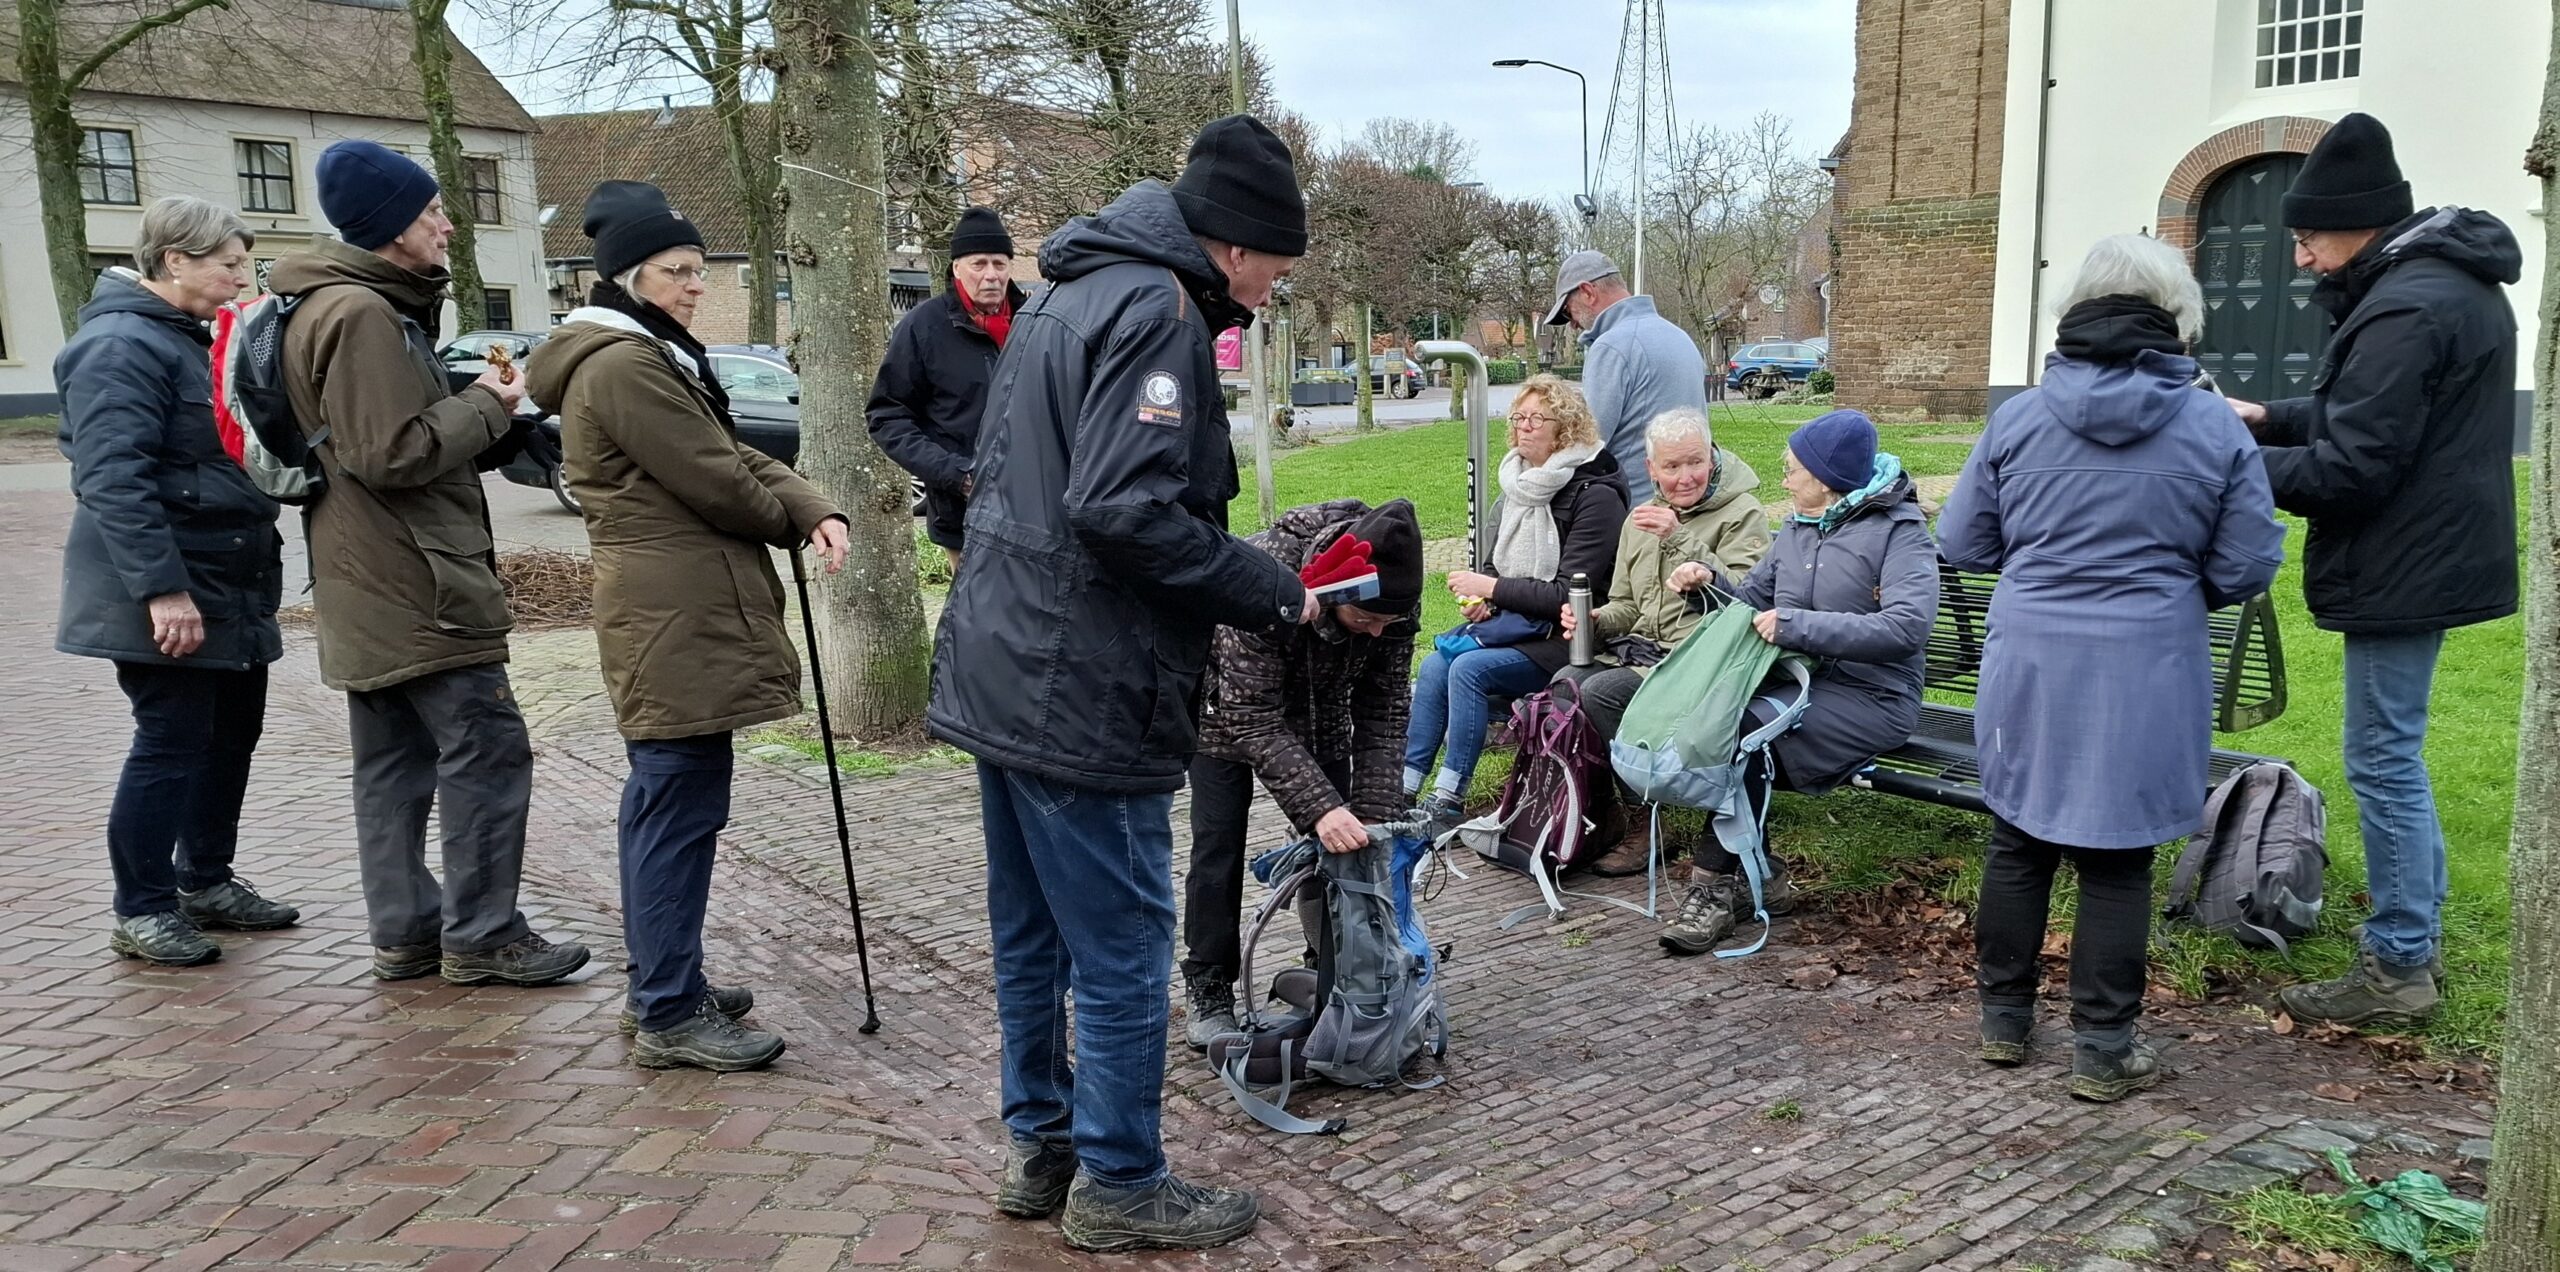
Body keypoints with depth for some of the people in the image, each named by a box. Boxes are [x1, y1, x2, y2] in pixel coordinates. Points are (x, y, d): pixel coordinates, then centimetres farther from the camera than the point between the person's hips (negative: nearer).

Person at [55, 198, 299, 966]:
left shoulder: (186, 340, 16)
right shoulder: (123, 348, -16)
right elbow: (114, 480, -24)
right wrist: (163, 588, -28)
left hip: (230, 591, 10)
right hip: (172, 598, -10)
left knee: (233, 732, 15)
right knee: (172, 744, -3)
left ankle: (206, 881, 29)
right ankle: (142, 911, 10)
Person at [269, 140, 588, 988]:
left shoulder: (371, 304, 17)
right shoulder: (362, 314, -16)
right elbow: (393, 454, -22)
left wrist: (482, 411, 8)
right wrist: (485, 407, -10)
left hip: (375, 589, 11)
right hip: (417, 584, -11)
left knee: (395, 760, 13)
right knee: (487, 749, -5)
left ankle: (404, 932, 21)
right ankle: (480, 936, 2)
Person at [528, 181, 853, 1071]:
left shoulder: (653, 354, 18)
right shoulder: (625, 364, -15)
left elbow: (738, 454, 11)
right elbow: (717, 482, -16)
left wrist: (814, 511, -6)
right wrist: (794, 520, 3)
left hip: (676, 614, 11)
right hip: (678, 620, -11)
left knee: (662, 801, 16)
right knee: (683, 807, -6)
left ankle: (660, 984, 27)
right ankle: (671, 1014, 1)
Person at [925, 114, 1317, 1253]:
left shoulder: (1066, 296, 16)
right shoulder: (1156, 313, -15)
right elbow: (1125, 507, -26)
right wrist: (1269, 593, -15)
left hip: (999, 675, 10)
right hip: (1083, 695, -10)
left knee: (1033, 935, 19)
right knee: (1123, 946, 3)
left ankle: (1040, 1145, 32)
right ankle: (1118, 1185, 16)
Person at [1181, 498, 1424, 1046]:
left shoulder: (1392, 599, -27)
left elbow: (1383, 712, -17)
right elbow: (1252, 723, -37)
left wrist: (1374, 813, -25)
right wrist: (1319, 808, -45)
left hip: (1318, 703, 4)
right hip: (1229, 704, -4)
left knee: (1336, 839, 1)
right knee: (1219, 843, -7)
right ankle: (1209, 994, 6)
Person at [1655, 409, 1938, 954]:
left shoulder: (1899, 530, -6)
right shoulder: (1797, 528, 18)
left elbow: (1906, 627, -22)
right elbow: (1752, 599, 25)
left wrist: (1797, 624, -23)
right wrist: (1710, 580, 3)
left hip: (1868, 699, -7)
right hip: (1795, 682, 7)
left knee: (1744, 729, -31)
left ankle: (1717, 885, -17)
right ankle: (1759, 875, -13)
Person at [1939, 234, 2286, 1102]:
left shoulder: (2018, 418, -3)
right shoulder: (2215, 427, -6)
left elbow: (1961, 544, 4)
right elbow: (2248, 568, -2)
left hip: (2029, 666, 2)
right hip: (2144, 678, -1)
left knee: (2017, 843, 15)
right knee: (2117, 862, 7)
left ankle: (2004, 1018, 26)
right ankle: (2103, 1050, 15)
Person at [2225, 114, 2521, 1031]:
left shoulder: (2406, 308, -22)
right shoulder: (2455, 283, 12)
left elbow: (2351, 468, -24)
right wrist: (2270, 418, 8)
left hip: (2402, 568, -11)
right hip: (2435, 552, 11)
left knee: (2383, 762, -2)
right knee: (2399, 755, 19)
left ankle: (2397, 971, 7)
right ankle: (2419, 937, 28)